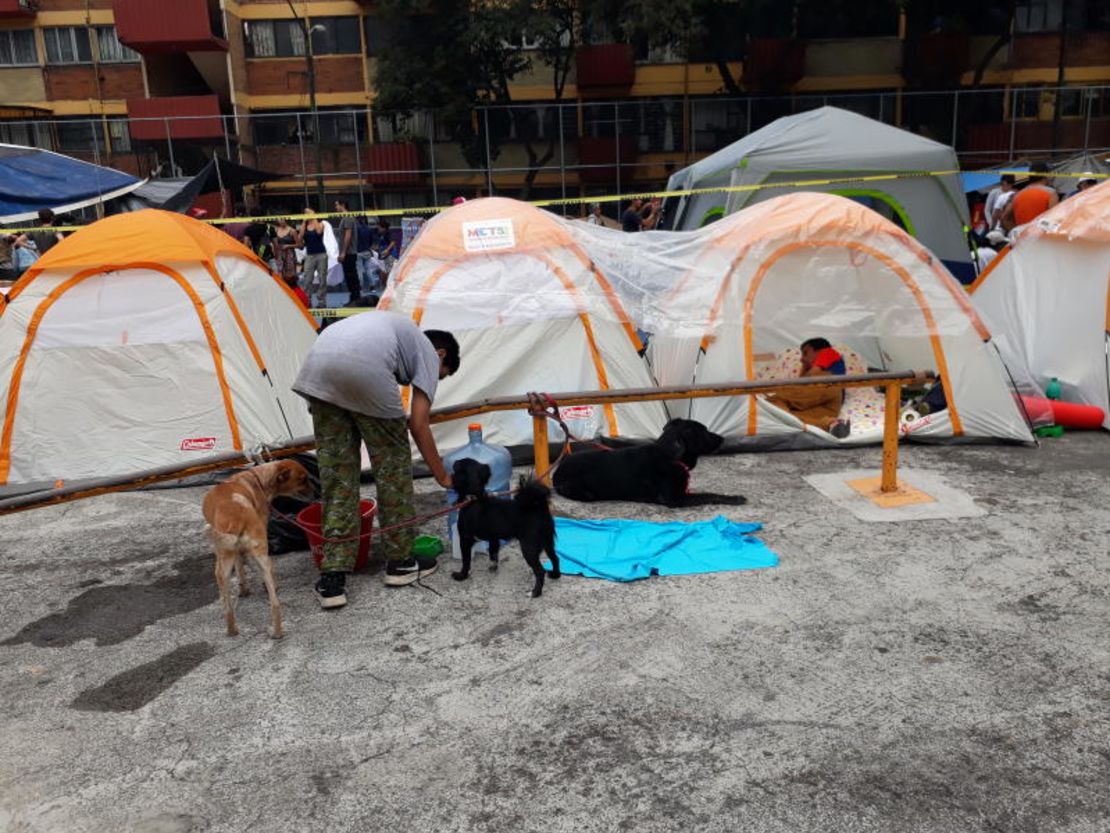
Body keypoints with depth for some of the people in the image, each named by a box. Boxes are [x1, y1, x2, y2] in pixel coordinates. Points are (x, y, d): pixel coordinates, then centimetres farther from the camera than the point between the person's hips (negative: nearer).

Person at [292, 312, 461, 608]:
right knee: (392, 464, 12)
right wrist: (442, 476, 21)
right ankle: (400, 561, 23)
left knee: (336, 469, 13)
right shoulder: (428, 353, 20)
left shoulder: (395, 328, 39)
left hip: (316, 367, 7)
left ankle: (333, 577, 12)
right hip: (364, 369, -6)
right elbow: (418, 424, 11)